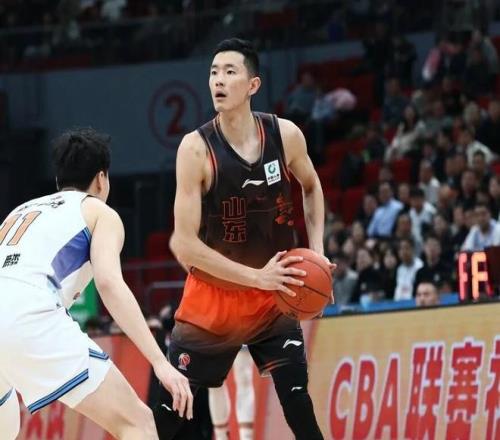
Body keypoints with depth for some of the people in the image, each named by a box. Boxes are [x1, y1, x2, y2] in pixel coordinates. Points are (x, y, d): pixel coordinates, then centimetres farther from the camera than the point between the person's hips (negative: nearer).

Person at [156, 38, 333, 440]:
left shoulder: (285, 135, -9)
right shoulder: (197, 148, -19)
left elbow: (312, 187, 14)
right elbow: (185, 244, -21)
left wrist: (317, 250, 1)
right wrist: (256, 276, -26)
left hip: (273, 298, 2)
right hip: (212, 300, -2)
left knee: (299, 407, -8)